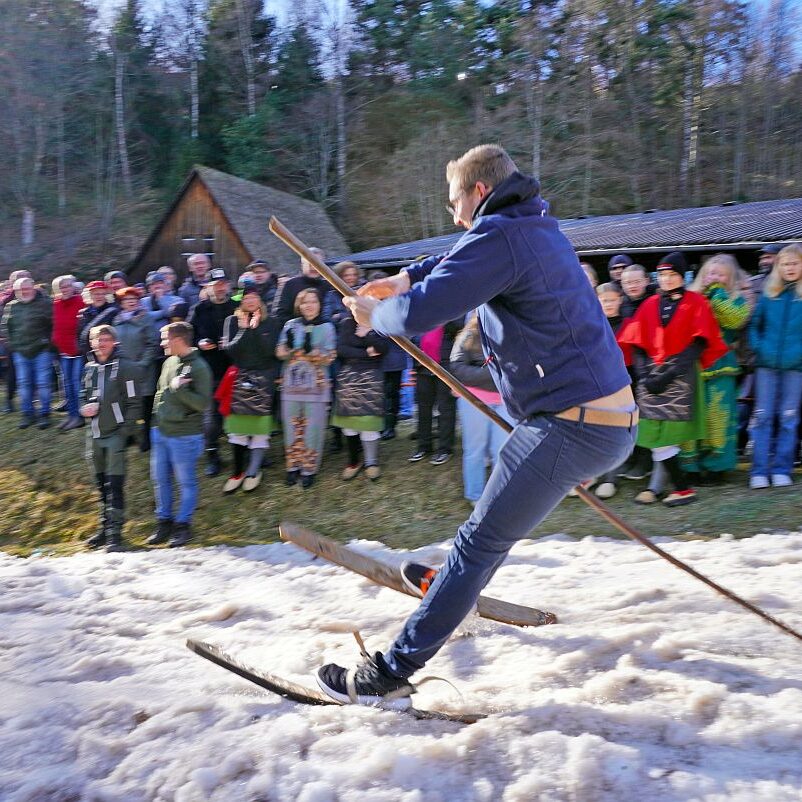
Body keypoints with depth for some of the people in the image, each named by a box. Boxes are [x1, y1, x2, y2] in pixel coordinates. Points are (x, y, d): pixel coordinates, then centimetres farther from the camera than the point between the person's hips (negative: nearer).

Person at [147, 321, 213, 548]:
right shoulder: (169, 362, 8)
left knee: (185, 482, 5)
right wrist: (156, 417, 17)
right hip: (161, 432, 8)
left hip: (185, 436, -8)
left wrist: (179, 388, -25)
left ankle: (183, 525, 17)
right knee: (160, 479, 14)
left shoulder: (198, 367, -15)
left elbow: (203, 403, -20)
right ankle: (164, 522, 27)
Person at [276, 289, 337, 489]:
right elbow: (280, 354, 4)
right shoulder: (291, 325, 6)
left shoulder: (326, 327, 0)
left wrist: (311, 349, -22)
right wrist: (289, 344, -17)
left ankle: (309, 469, 10)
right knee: (292, 427, 8)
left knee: (312, 428, 0)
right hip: (292, 384, 2)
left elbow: (328, 358, -6)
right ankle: (293, 466, 21)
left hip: (316, 386, -2)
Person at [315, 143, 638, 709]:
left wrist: (375, 313, 0)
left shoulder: (501, 235, -13)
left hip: (573, 425, -10)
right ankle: (461, 585, 52)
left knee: (478, 542, -7)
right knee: (498, 519, 31)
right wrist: (410, 275, 24)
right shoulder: (541, 230, 18)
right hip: (614, 416, 10)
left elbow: (418, 313, -21)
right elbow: (464, 262, 37)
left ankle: (391, 676, -1)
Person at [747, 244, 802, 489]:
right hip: (767, 364, 1)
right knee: (763, 417, 2)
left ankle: (782, 469, 14)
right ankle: (759, 471, 6)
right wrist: (758, 347, 1)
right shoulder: (768, 295, 5)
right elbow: (754, 324, 14)